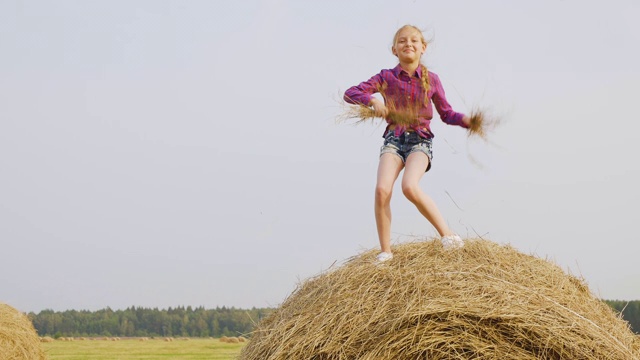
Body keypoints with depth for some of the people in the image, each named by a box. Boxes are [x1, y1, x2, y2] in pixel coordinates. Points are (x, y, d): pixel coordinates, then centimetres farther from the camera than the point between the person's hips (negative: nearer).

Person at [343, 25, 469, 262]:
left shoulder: (431, 80, 6)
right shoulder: (387, 77, 4)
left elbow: (446, 114, 12)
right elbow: (350, 93, 0)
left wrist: (465, 120, -7)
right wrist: (373, 100, -18)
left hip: (420, 139, -1)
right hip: (393, 138, 2)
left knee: (410, 187, -29)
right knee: (382, 189, -21)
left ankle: (448, 235, -20)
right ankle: (385, 251, -10)